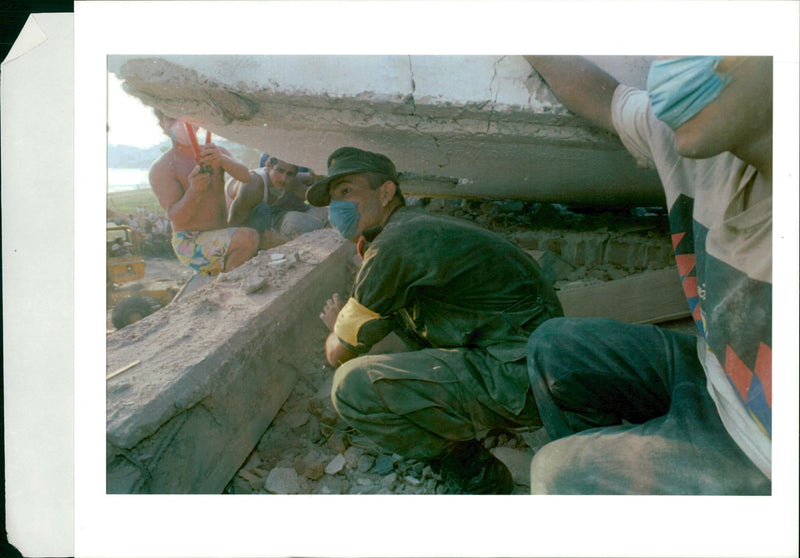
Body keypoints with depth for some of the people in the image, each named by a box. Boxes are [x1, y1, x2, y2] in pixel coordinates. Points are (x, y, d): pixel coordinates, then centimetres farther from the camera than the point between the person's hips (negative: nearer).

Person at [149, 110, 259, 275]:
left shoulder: (217, 153, 8)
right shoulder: (161, 169, -8)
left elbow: (245, 176, -12)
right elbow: (176, 218, -18)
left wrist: (222, 159, -32)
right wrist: (194, 191, -36)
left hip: (223, 236, 6)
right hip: (190, 244, -6)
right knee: (249, 238, -28)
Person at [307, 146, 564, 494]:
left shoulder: (396, 242, -15)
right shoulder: (421, 227, 14)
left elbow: (340, 353, -3)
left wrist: (336, 326, 18)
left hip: (520, 382, -10)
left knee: (352, 386, -18)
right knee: (398, 309, 20)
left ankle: (474, 474, 2)